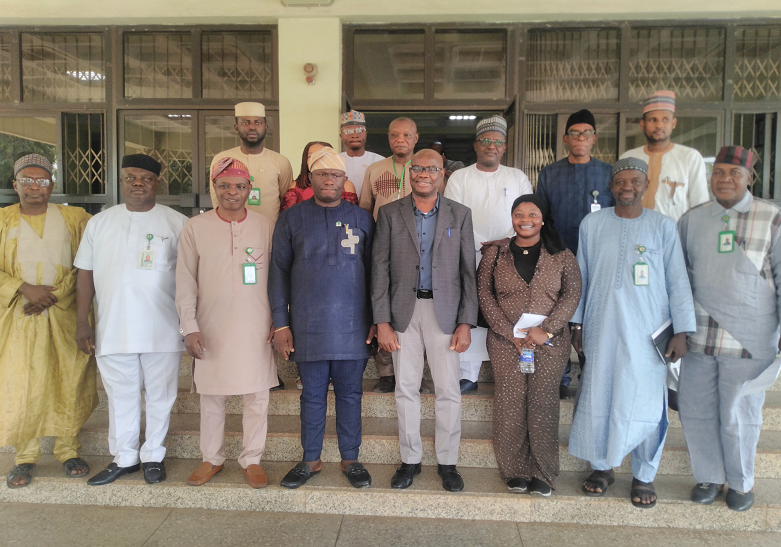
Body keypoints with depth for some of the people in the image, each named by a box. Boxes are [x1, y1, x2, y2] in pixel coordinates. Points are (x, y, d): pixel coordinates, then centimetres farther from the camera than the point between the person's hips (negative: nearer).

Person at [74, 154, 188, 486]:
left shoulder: (177, 223, 0)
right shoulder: (99, 222, 7)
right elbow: (85, 275, 8)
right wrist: (82, 323, 3)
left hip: (163, 331, -2)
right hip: (112, 330, 2)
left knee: (160, 396, 10)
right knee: (120, 397, 13)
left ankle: (154, 456, 27)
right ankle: (124, 458, 30)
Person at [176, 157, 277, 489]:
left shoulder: (266, 227, 3)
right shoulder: (195, 227, 1)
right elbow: (185, 281, 2)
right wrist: (189, 327, -4)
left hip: (256, 329, 0)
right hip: (211, 329, 0)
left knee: (257, 397, 6)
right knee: (211, 397, 11)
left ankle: (252, 459, 23)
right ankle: (212, 459, 29)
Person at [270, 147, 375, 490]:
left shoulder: (362, 219, 7)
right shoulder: (292, 219, 5)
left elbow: (373, 271, 8)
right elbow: (279, 271, 3)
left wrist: (376, 319, 2)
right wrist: (280, 323, -2)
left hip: (352, 326, 0)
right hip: (308, 325, 0)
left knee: (350, 394, 9)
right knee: (312, 395, 10)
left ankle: (350, 459, 23)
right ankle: (311, 460, 25)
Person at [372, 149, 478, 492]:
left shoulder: (460, 214, 4)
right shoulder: (390, 213, 3)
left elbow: (468, 271, 2)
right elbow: (380, 268, 0)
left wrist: (466, 323, -4)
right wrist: (382, 321, -6)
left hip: (445, 310, 0)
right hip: (404, 310, 1)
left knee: (448, 390, 4)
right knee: (406, 389, 9)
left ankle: (447, 462, 22)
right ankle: (410, 460, 25)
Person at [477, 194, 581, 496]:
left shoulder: (562, 256, 5)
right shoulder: (495, 255, 5)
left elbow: (572, 294, -1)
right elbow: (485, 295, 0)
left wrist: (546, 329, -12)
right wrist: (510, 334, -9)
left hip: (550, 343, 0)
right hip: (506, 342, 0)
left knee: (543, 404, 2)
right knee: (510, 405, 2)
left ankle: (542, 472, 17)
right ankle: (515, 470, 17)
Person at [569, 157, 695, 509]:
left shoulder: (663, 226, 1)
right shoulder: (592, 224, 5)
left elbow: (678, 282, 2)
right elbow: (581, 277, 9)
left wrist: (681, 331, -3)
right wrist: (577, 323, 9)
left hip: (647, 331, -1)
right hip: (601, 328, 1)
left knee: (644, 401, 1)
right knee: (598, 396, 7)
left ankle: (644, 476, 21)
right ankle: (602, 466, 26)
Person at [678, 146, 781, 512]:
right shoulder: (691, 220, 6)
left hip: (749, 340, -3)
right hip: (699, 336, 3)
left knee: (738, 416, 9)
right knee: (696, 412, 10)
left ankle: (741, 482, 32)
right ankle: (709, 477, 32)